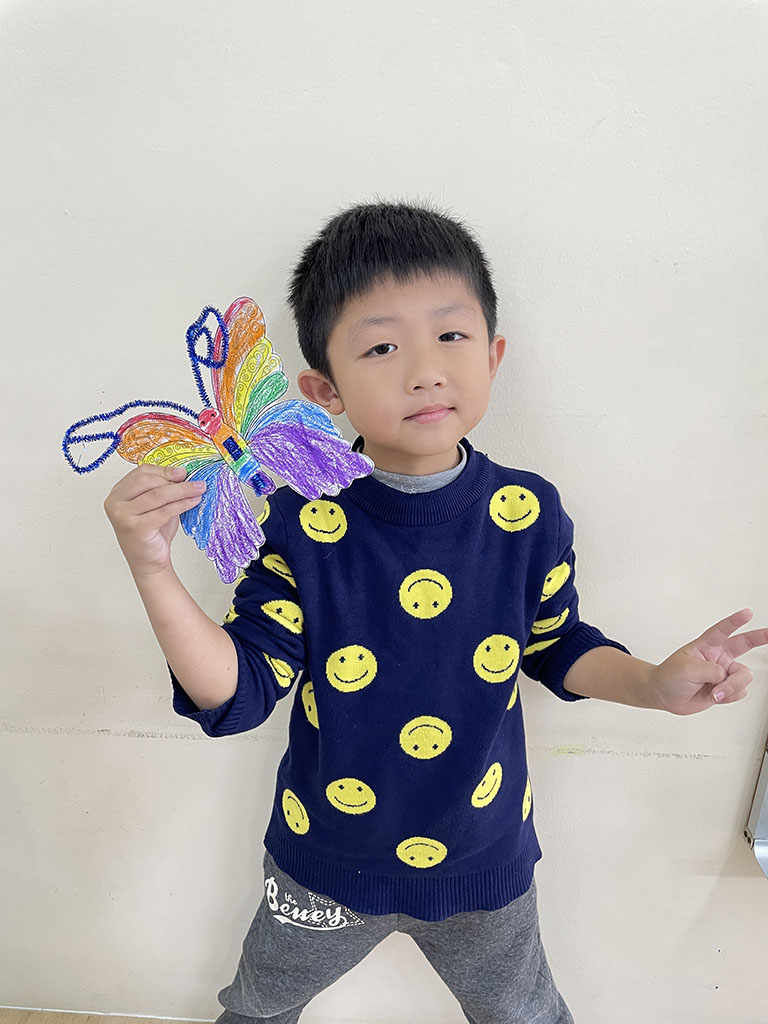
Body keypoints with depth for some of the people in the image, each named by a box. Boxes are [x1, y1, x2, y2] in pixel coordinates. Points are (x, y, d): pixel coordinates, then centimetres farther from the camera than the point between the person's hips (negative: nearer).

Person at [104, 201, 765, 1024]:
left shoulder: (529, 516, -18)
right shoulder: (299, 528, -24)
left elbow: (553, 645, -2)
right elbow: (239, 694, -24)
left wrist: (656, 684, -18)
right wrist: (154, 571, -36)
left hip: (483, 857, 1)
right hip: (325, 861, 0)